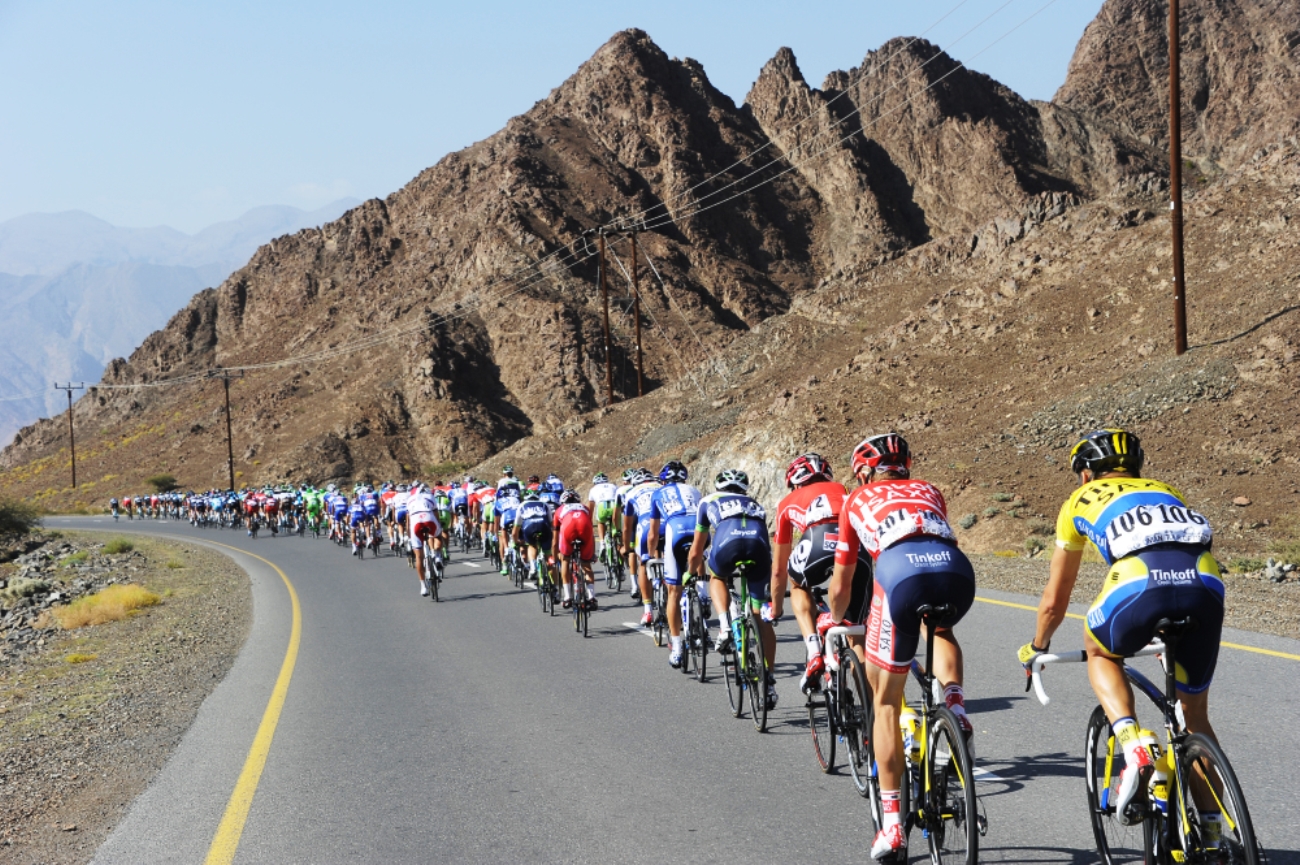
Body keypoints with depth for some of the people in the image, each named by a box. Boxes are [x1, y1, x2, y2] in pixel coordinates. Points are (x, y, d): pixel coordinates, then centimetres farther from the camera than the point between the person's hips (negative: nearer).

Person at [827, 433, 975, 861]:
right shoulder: (929, 491, 37)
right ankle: (955, 707, 13)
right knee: (940, 628, 40)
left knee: (886, 703, 13)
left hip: (901, 571, -3)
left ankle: (892, 826, 11)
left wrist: (833, 619, 58)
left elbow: (841, 583, 38)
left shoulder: (858, 500, 32)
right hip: (958, 570, 3)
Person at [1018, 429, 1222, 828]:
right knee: (1195, 713, 21)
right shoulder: (1166, 491, 38)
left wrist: (1036, 648, 54)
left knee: (1100, 651, 30)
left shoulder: (1081, 501, 30)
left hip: (1140, 585, -3)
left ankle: (1134, 748, 7)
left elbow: (1054, 600, 36)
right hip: (1206, 586, 3)